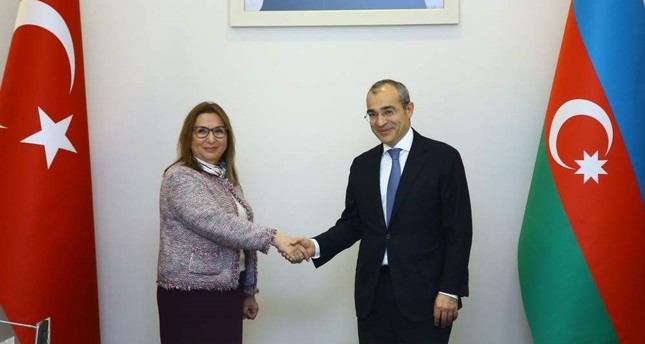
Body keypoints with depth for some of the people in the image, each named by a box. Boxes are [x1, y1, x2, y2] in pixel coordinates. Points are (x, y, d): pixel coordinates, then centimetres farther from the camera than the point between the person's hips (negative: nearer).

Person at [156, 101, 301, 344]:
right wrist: (272, 237, -32)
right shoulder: (180, 177, -13)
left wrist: (248, 292, 14)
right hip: (191, 296, -7)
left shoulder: (226, 177, 11)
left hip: (227, 292, 7)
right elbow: (215, 223, -27)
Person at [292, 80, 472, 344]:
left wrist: (450, 290, -11)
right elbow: (352, 223, 11)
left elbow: (459, 230, -6)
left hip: (423, 292, -4)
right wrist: (316, 246, -6)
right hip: (373, 293, 4)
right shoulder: (362, 165, 10)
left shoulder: (443, 158, -4)